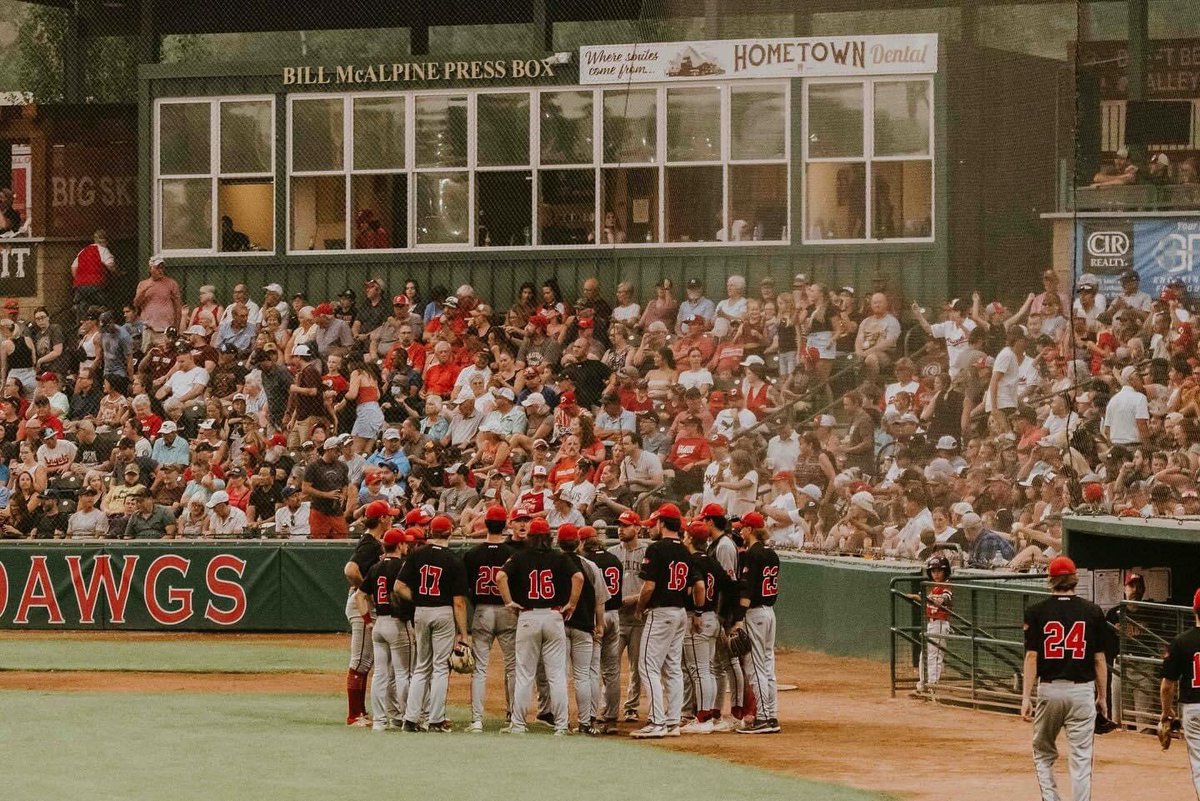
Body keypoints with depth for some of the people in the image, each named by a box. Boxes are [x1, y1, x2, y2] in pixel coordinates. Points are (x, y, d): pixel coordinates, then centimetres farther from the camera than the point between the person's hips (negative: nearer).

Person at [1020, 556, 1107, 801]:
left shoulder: (1037, 612, -2)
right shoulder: (1092, 612, 0)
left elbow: (1032, 656, -6)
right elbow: (1099, 659, 2)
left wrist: (1026, 697, -4)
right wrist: (1102, 697, 10)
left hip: (1049, 689, 0)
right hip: (1082, 691, 0)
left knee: (1043, 753, 16)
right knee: (1081, 758, 2)